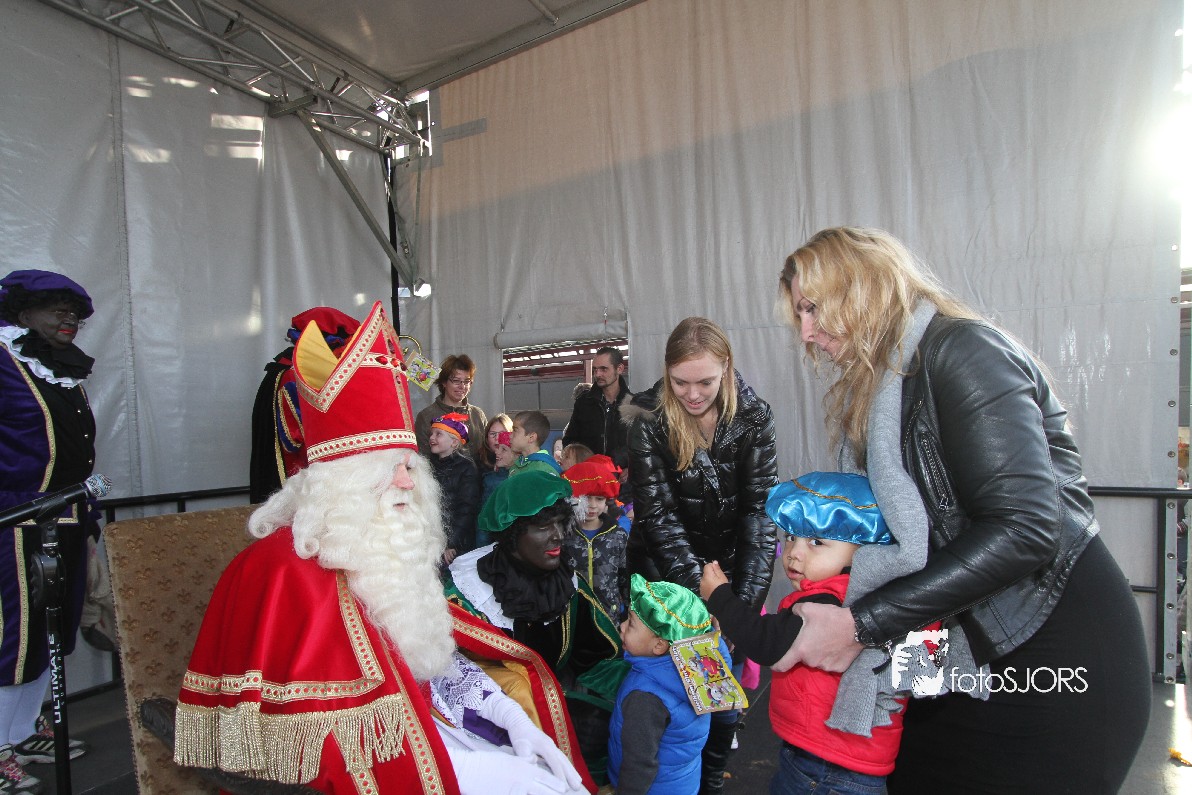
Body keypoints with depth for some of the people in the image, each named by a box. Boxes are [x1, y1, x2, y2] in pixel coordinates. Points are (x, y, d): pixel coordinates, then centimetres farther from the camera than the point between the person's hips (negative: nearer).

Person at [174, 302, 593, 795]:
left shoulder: (388, 553, 6)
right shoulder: (287, 569, -21)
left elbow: (439, 651, 8)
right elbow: (324, 742, -22)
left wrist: (512, 715, -4)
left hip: (415, 717, 7)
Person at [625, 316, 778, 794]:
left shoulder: (753, 417, -11)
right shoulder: (649, 419, -15)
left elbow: (760, 508, -14)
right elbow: (656, 511, -17)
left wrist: (744, 598, -23)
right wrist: (698, 586, -27)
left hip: (730, 560, 1)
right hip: (666, 562, -1)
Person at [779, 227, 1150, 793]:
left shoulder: (961, 350, -17)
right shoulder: (878, 389, 9)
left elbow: (1023, 529, -27)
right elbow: (905, 532, 7)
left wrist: (860, 624, -27)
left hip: (1059, 663, -7)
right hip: (966, 653, 8)